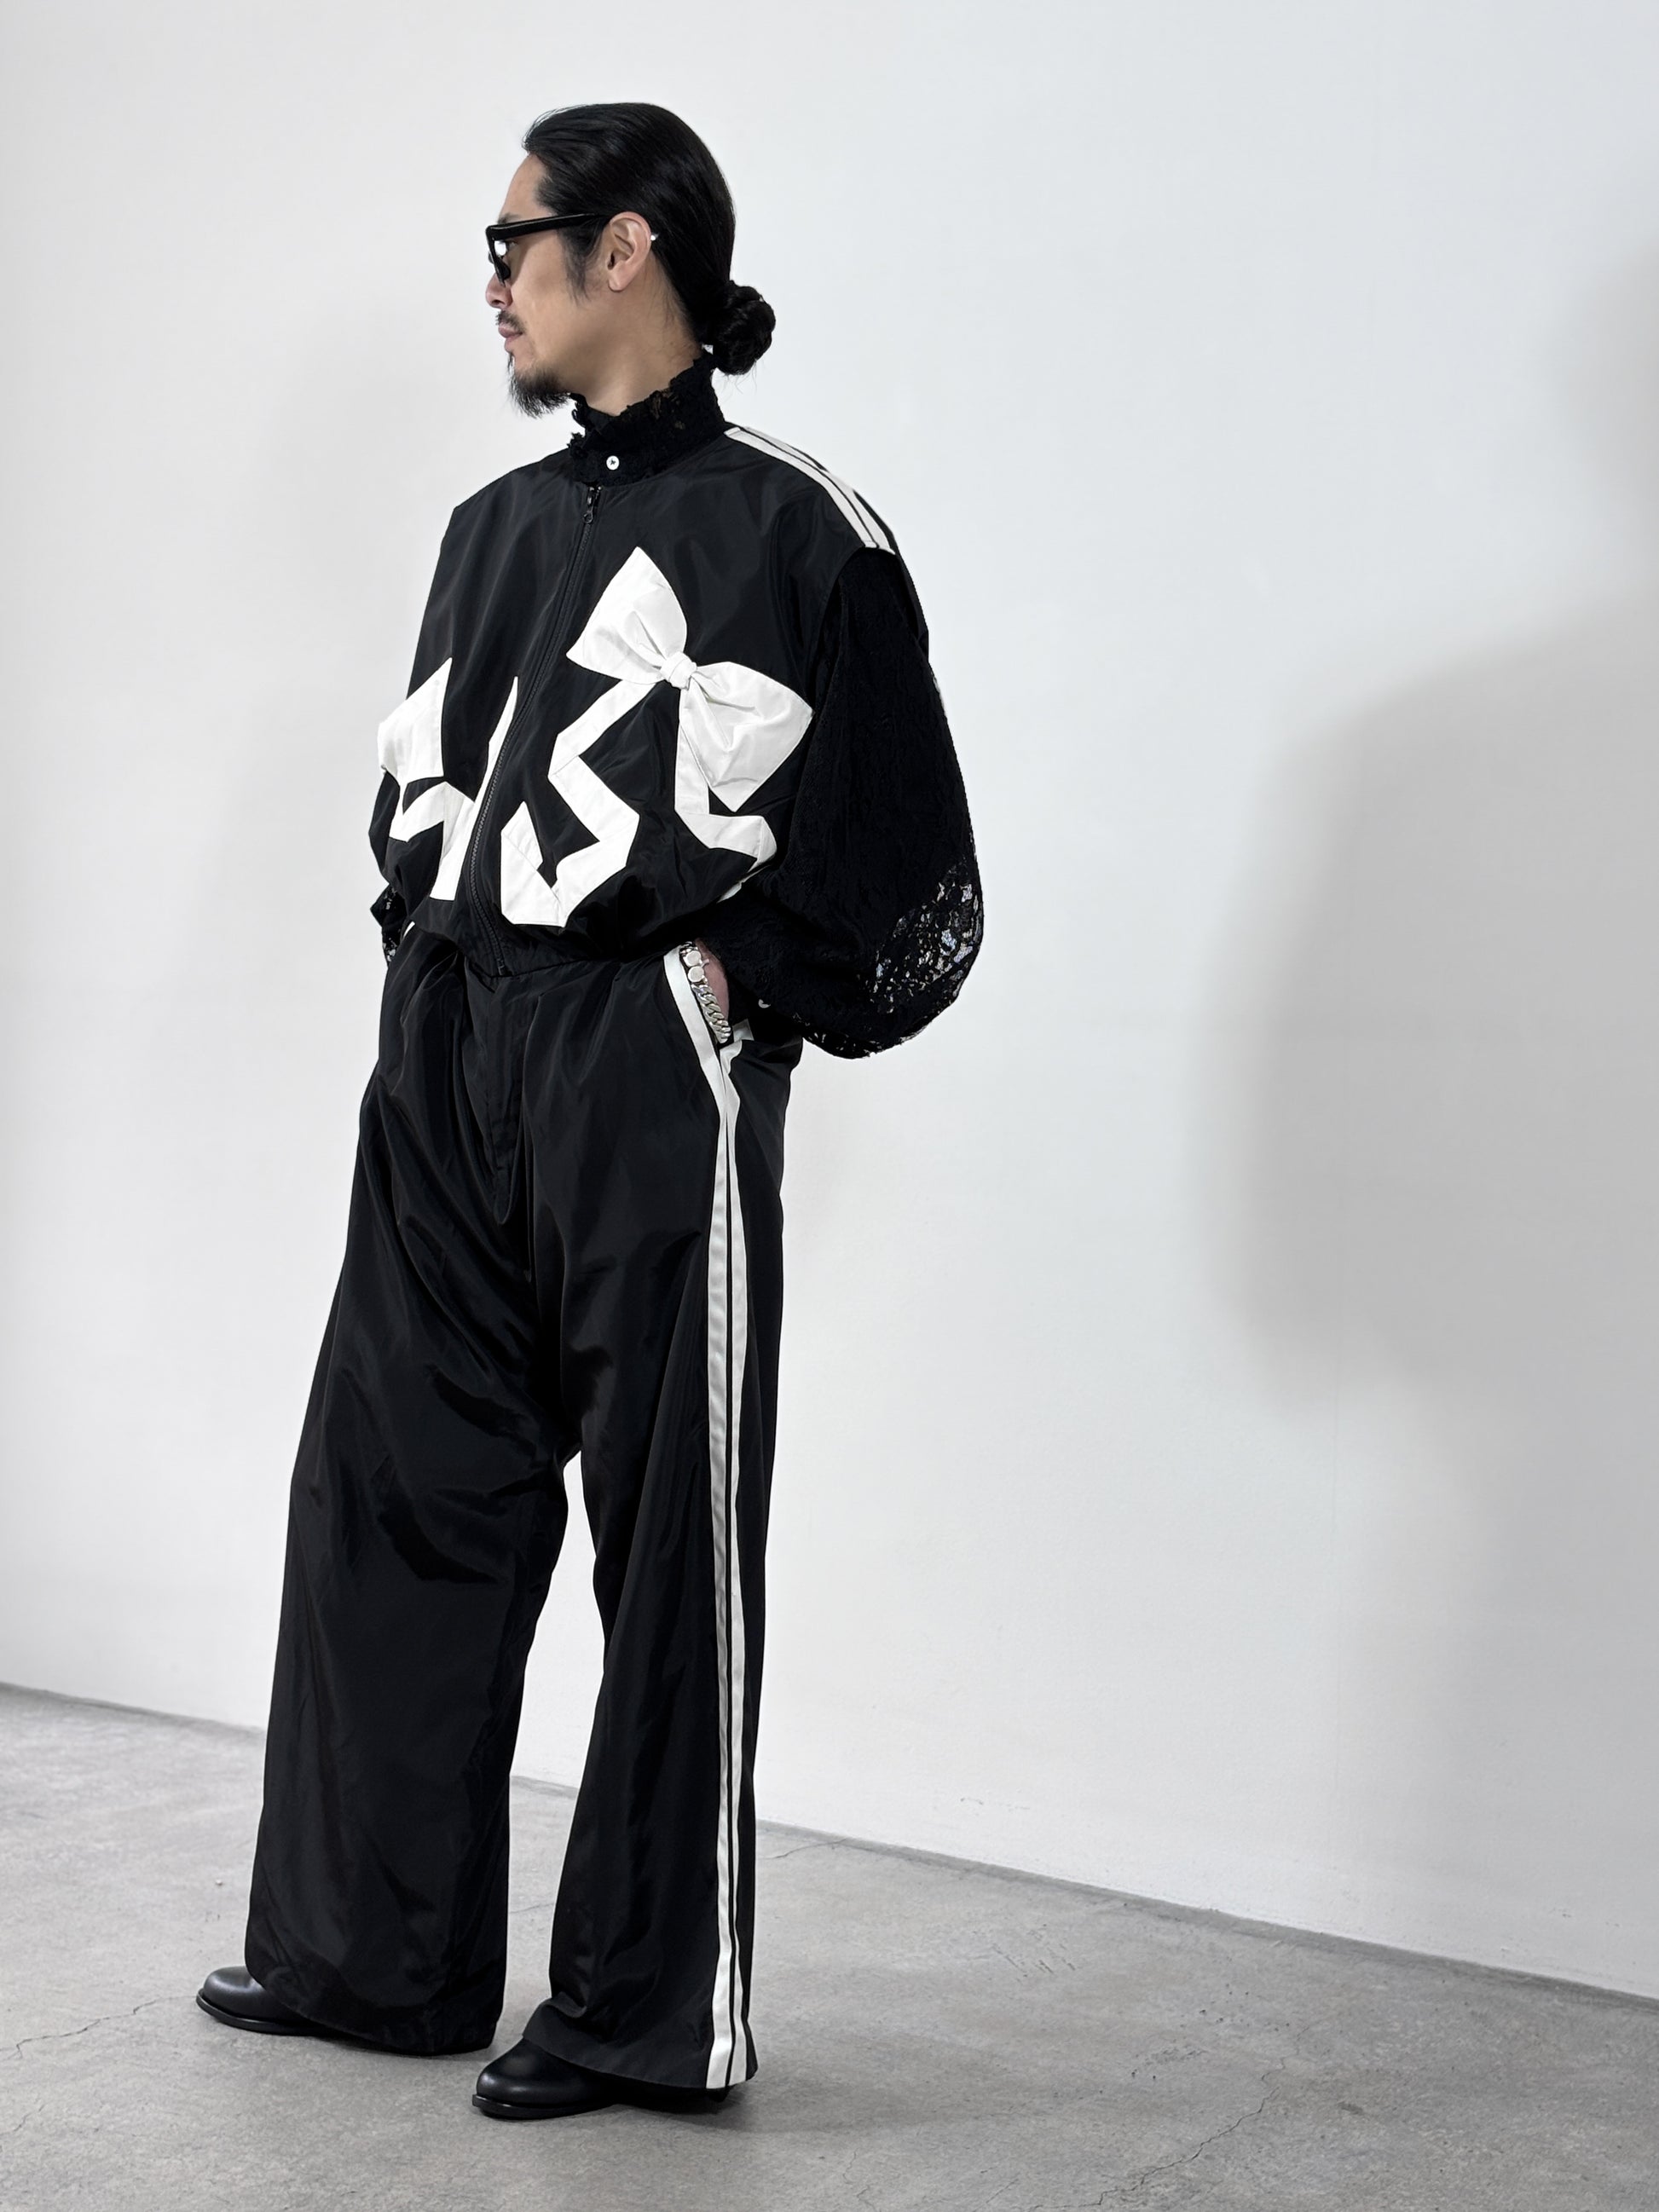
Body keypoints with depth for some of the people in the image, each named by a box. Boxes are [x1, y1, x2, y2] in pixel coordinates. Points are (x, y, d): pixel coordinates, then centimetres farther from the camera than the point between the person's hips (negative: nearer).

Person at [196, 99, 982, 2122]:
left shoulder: (791, 529, -2)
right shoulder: (496, 527, 18)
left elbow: (911, 873, -3)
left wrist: (718, 985, -7)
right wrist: (439, 955, 11)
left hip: (646, 1070, -7)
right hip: (446, 1065, 8)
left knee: (667, 1541, 0)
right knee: (389, 1503, 10)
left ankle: (652, 2013, 11)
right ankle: (374, 1954, 24)